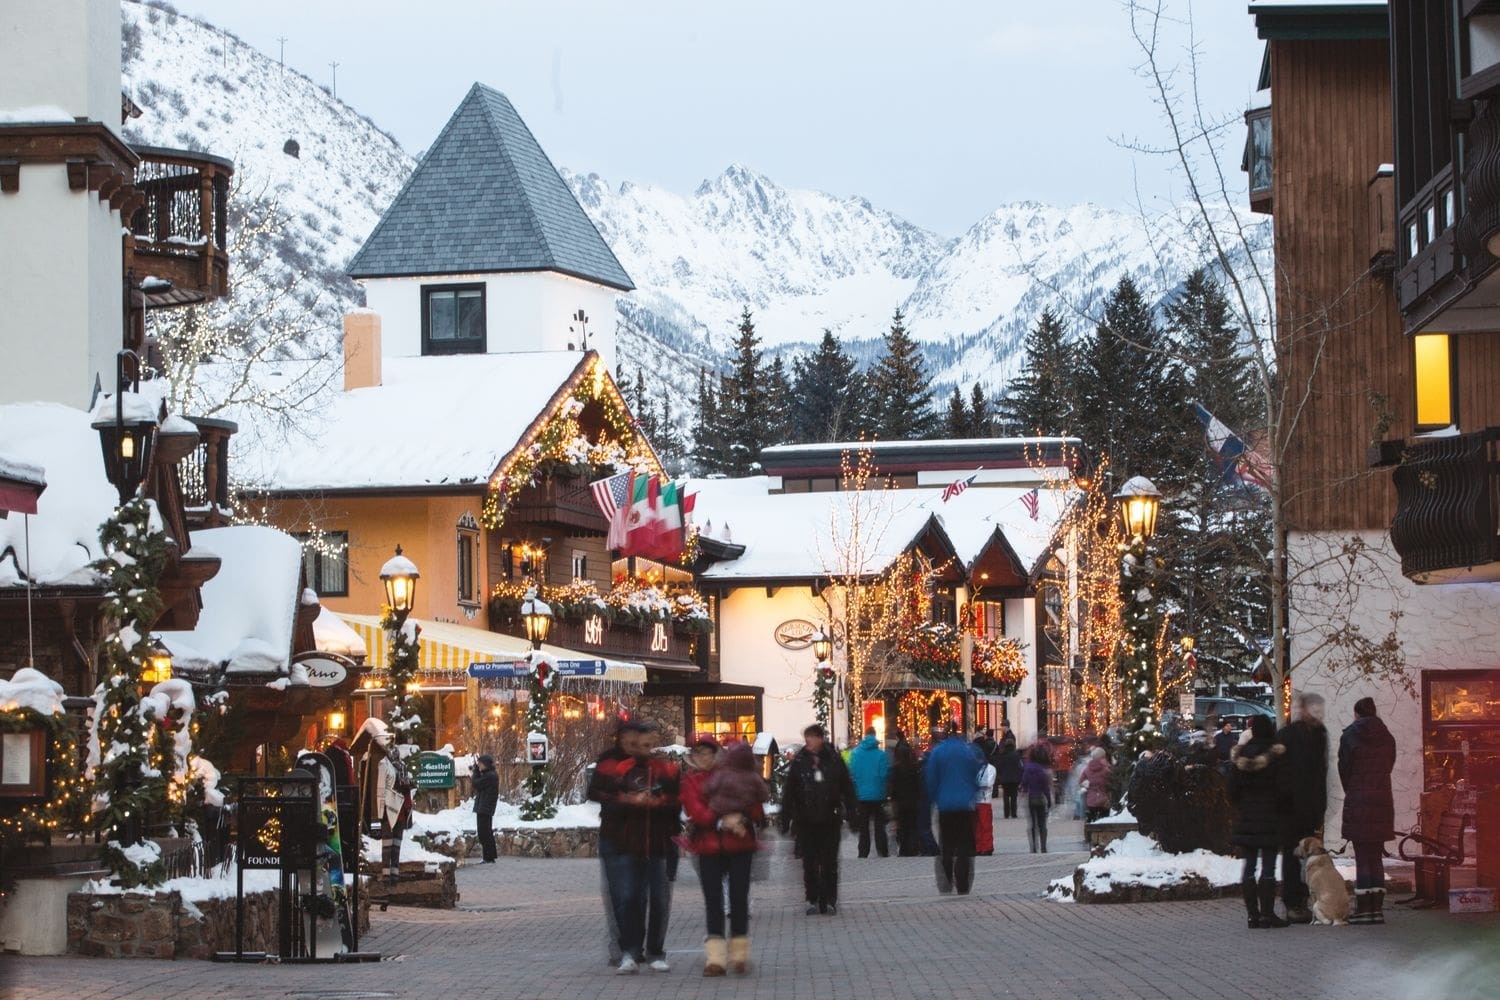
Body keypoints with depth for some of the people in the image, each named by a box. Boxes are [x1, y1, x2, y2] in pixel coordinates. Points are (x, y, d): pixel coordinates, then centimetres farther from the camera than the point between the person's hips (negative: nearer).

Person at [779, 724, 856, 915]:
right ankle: (812, 901, 12)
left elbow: (847, 789, 4)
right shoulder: (799, 762, 0)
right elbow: (788, 793, 1)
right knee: (809, 863, 4)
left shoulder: (834, 761, -1)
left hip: (830, 820, -1)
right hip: (806, 821, 1)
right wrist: (785, 820, -2)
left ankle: (829, 901, 10)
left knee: (829, 863, 3)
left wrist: (850, 815, -2)